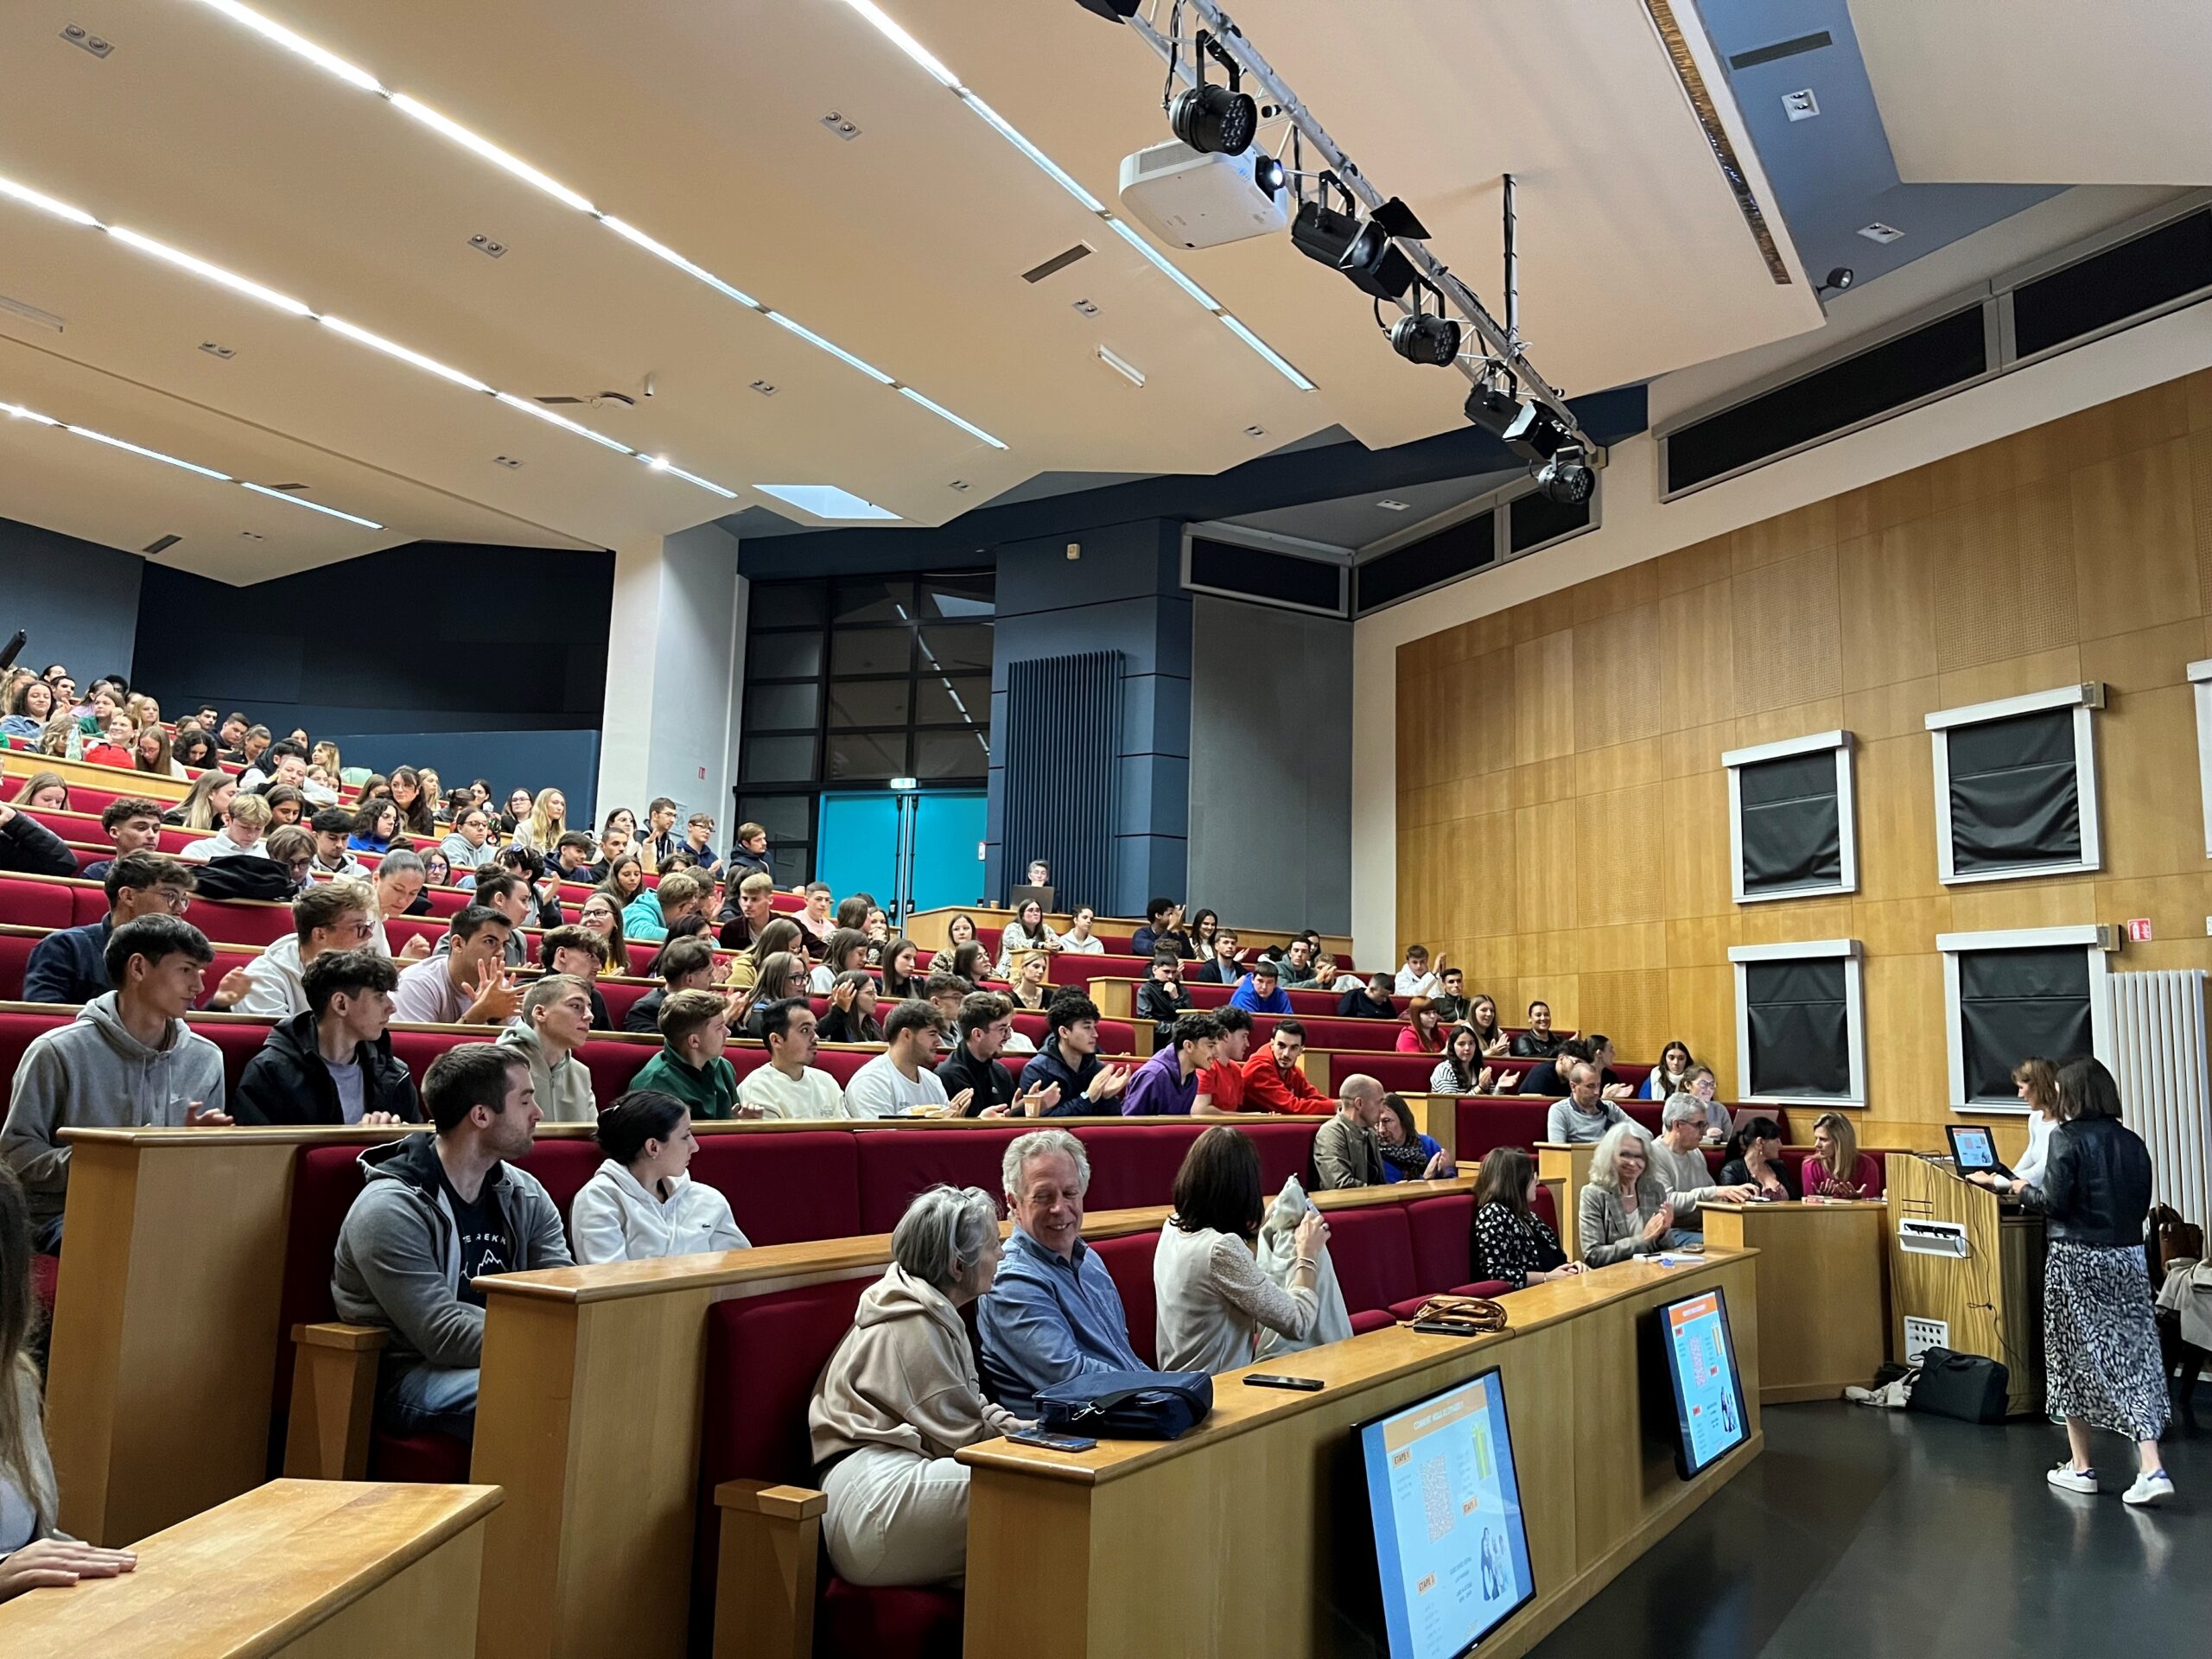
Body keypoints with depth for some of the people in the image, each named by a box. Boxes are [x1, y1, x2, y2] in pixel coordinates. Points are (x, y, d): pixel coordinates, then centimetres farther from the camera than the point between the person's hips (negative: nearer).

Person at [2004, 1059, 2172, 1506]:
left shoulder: (2066, 1137, -11)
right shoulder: (2132, 1142, 6)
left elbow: (2055, 1200, -14)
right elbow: (2142, 1203, 10)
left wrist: (2024, 1191, 4)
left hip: (2076, 1259, -5)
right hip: (2128, 1259, 5)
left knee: (2074, 1360, 8)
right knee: (2135, 1358, 4)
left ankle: (2081, 1466, 16)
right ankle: (2152, 1468, -6)